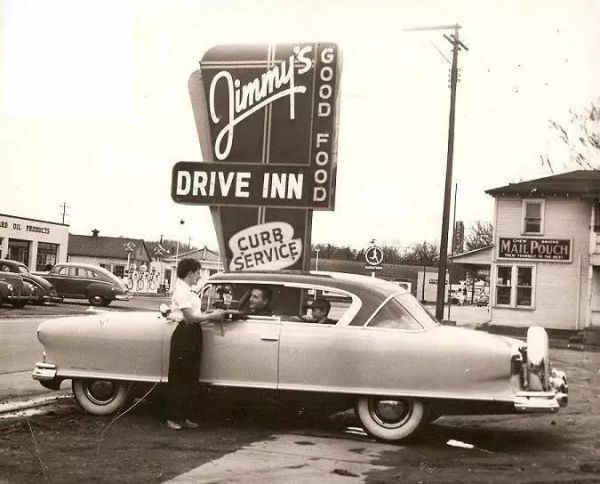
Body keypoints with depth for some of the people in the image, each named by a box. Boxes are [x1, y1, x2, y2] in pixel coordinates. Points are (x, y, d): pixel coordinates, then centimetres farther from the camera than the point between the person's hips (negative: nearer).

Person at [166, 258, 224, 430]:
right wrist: (212, 316, -12)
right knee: (179, 379, -3)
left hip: (192, 334, 10)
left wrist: (210, 314, 6)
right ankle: (173, 418, 4)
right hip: (184, 334, -10)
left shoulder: (187, 291, 16)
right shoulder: (181, 291, -15)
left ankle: (185, 417, 20)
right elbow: (190, 316, -20)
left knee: (191, 378, 12)